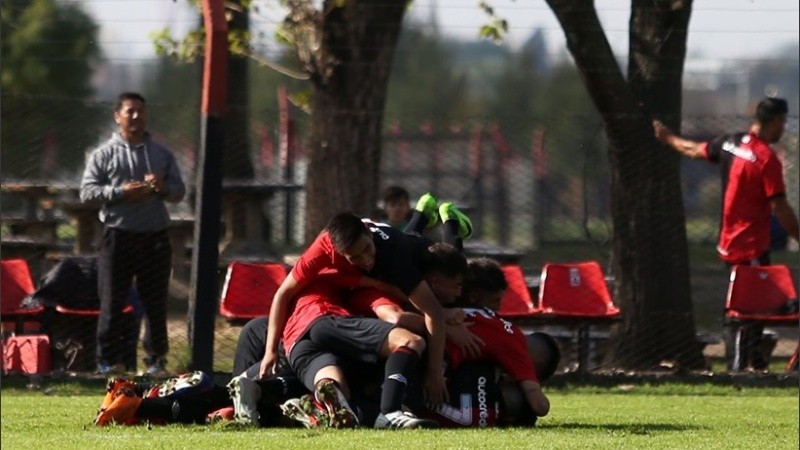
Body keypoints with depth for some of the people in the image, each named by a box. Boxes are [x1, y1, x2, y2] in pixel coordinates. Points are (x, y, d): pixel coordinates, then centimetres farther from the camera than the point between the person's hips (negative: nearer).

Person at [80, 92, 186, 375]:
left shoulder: (162, 154, 13)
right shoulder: (104, 154, 5)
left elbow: (180, 192, 13)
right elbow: (87, 192, -3)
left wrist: (163, 187, -9)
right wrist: (121, 192, -16)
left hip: (155, 237, 3)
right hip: (118, 236, -3)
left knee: (156, 303, 5)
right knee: (112, 302, -3)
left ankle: (156, 359, 11)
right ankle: (107, 360, 1)